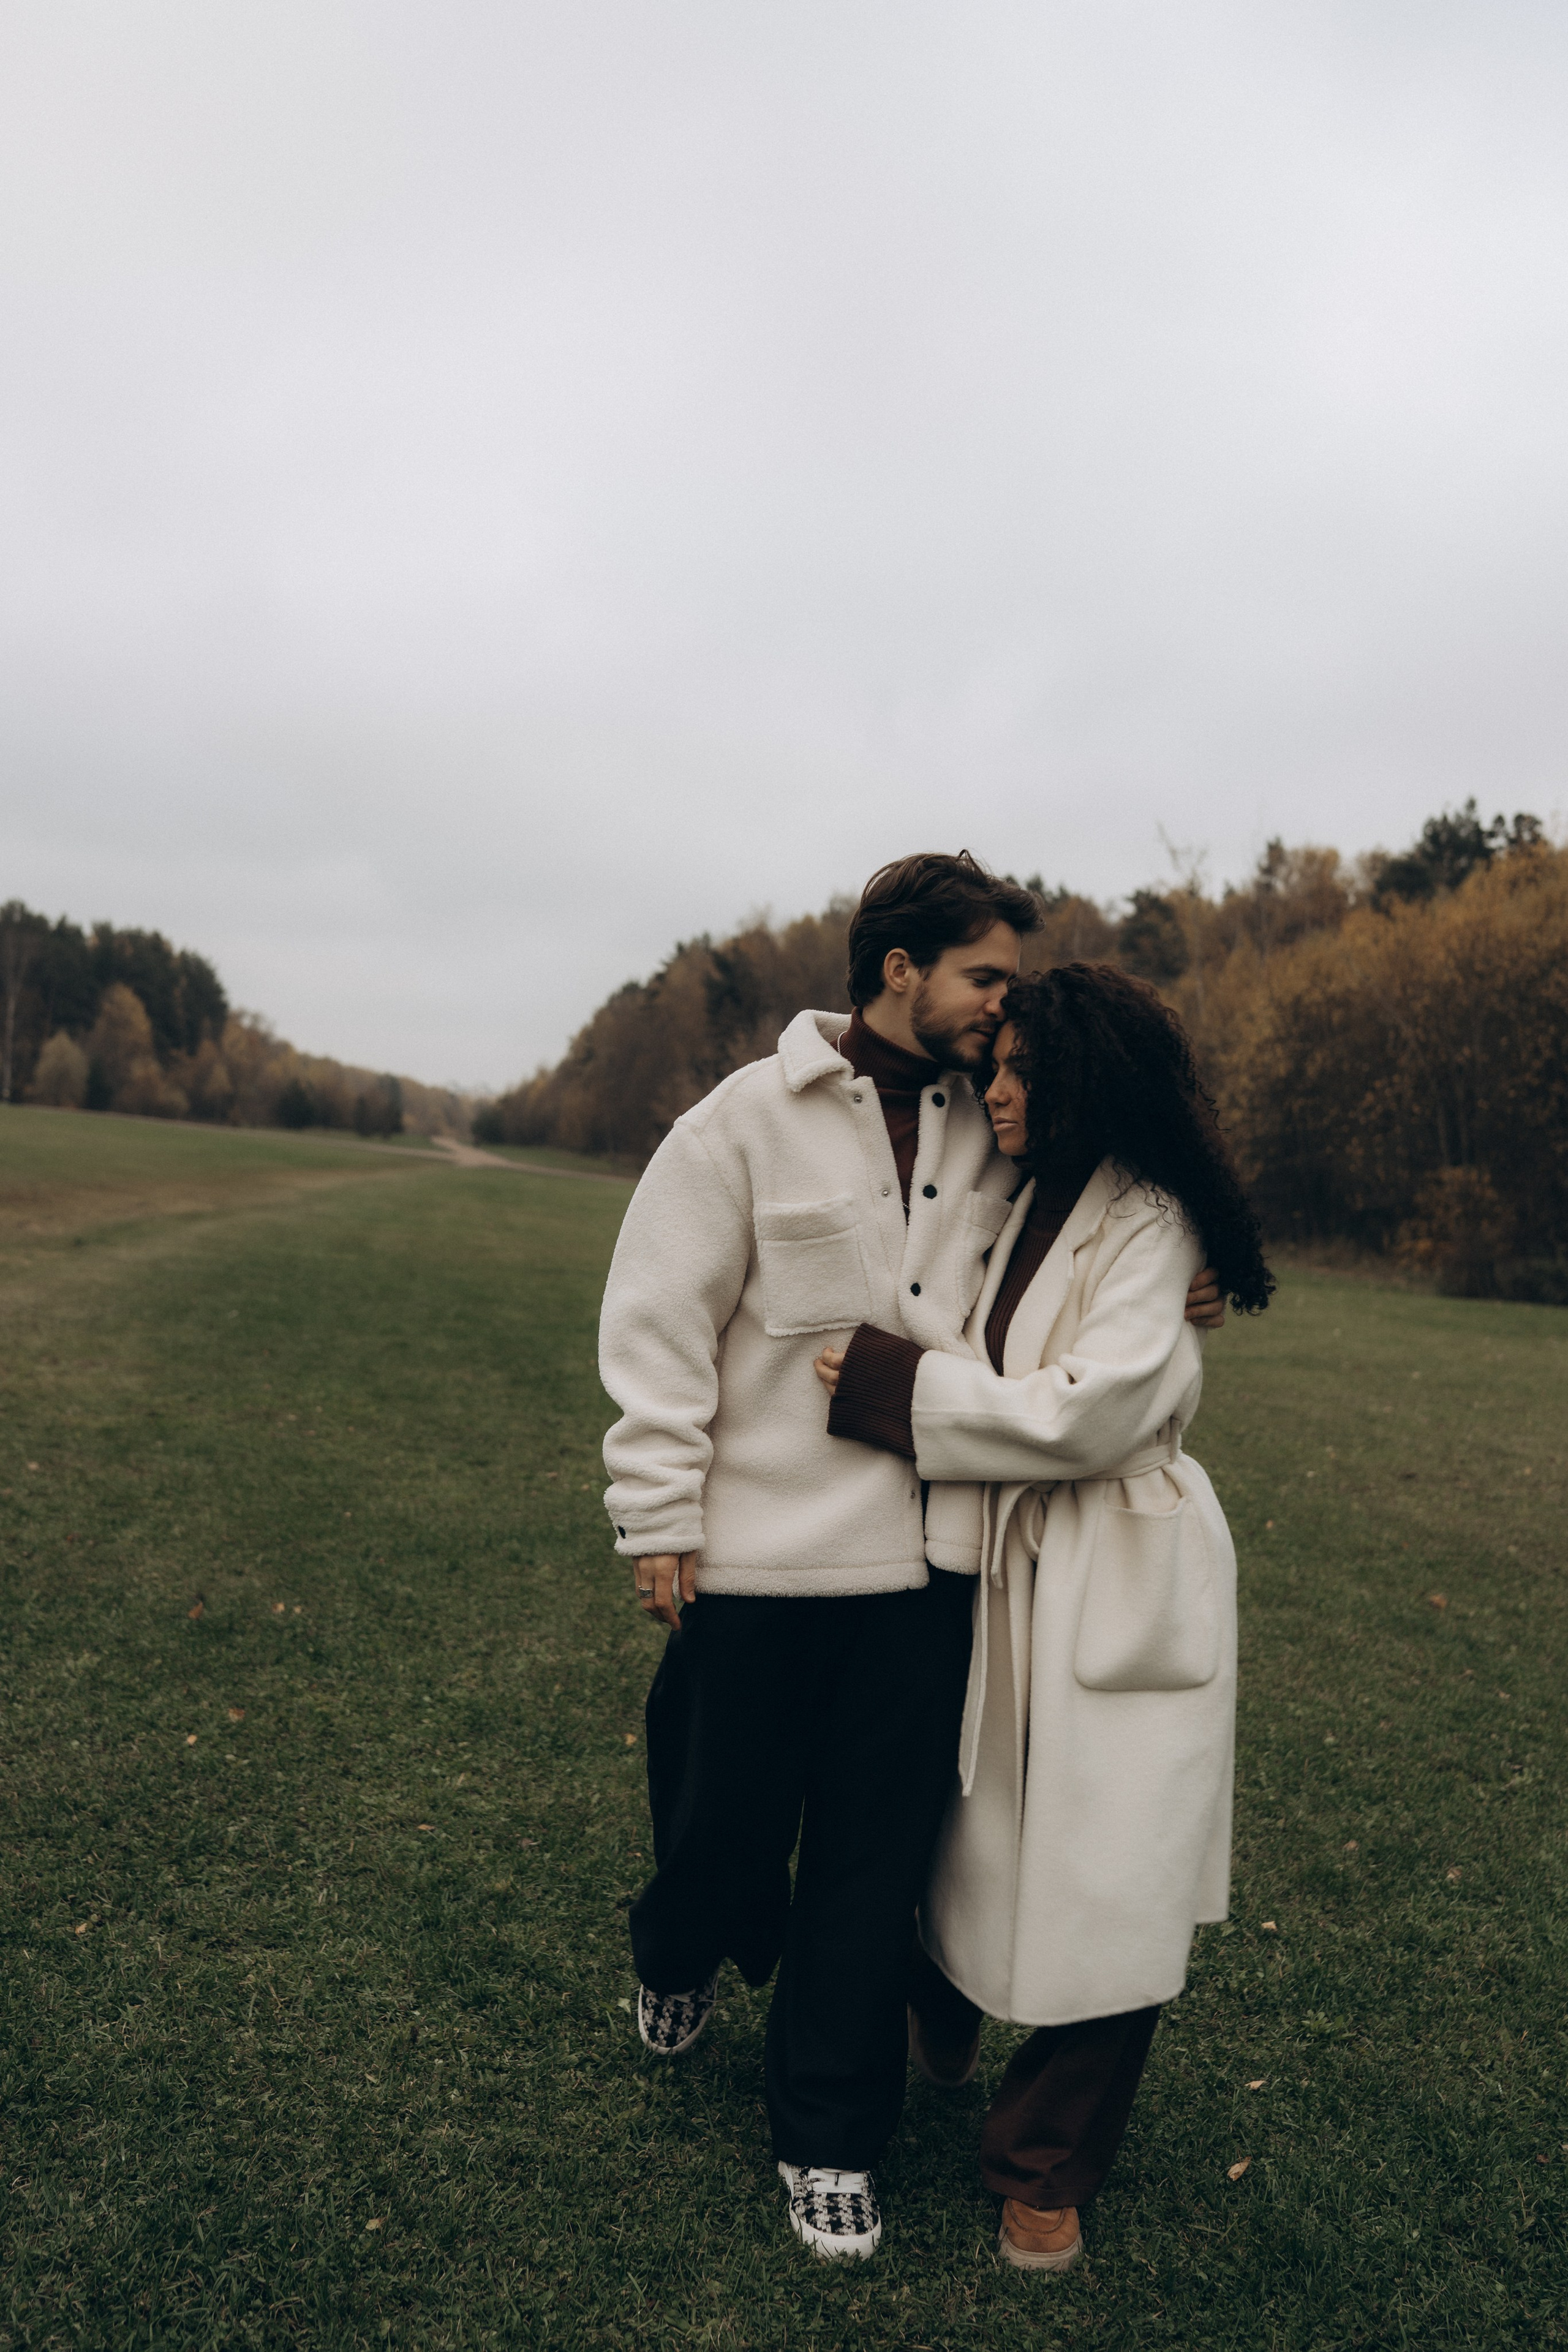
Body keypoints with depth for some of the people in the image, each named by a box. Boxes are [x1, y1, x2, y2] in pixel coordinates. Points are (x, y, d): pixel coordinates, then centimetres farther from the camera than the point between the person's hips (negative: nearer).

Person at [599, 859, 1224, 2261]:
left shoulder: (989, 1135, 6)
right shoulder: (750, 1120, -7)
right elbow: (660, 1326, -6)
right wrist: (659, 1519, -9)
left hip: (925, 1561, 3)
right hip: (759, 1555, -3)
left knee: (876, 1863, 9)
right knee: (724, 1825, 13)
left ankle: (830, 2139, 27)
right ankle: (682, 1959, 48)